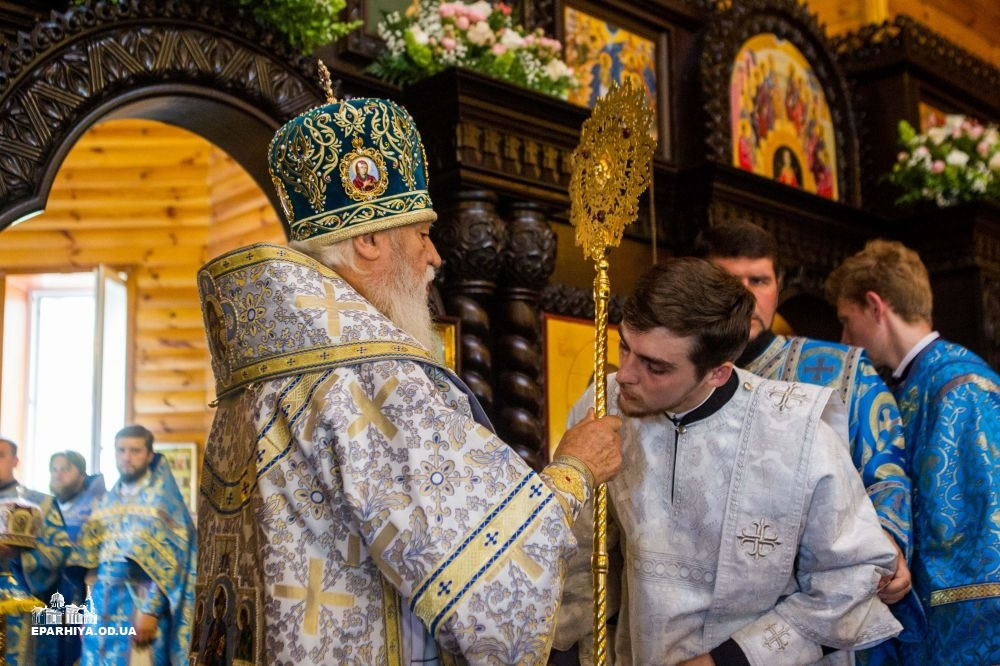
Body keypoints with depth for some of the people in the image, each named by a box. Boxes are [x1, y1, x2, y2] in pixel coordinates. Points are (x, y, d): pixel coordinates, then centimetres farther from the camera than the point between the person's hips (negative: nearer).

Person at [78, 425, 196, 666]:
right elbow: (89, 557, 15)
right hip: (103, 604, 5)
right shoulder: (108, 500, 14)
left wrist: (151, 610, -17)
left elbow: (169, 560, -10)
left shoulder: (163, 499, -1)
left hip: (142, 602, -5)